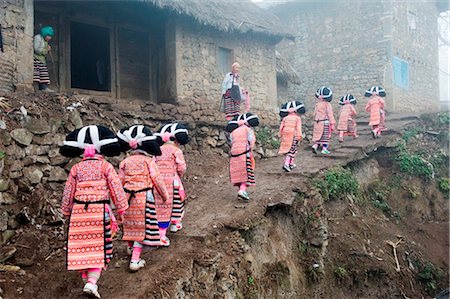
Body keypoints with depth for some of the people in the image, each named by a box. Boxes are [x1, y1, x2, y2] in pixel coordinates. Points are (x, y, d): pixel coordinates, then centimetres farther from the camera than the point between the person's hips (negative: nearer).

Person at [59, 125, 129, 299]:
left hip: (78, 211, 3)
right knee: (99, 247, 1)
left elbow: (68, 193, 8)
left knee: (81, 244, 17)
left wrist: (66, 212, 21)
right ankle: (91, 282, -13)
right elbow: (116, 189, -6)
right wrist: (121, 210, 3)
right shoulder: (105, 166, -2)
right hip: (100, 212, -3)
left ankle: (85, 275, 34)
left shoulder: (76, 168, 6)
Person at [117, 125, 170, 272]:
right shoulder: (148, 161, -7)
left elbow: (121, 181, 8)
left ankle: (131, 247, 43)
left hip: (128, 197, 4)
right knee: (142, 226, 0)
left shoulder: (125, 162, 3)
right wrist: (165, 196, 5)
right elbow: (157, 179, -7)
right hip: (145, 197, -4)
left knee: (131, 224, 20)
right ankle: (135, 260, -3)